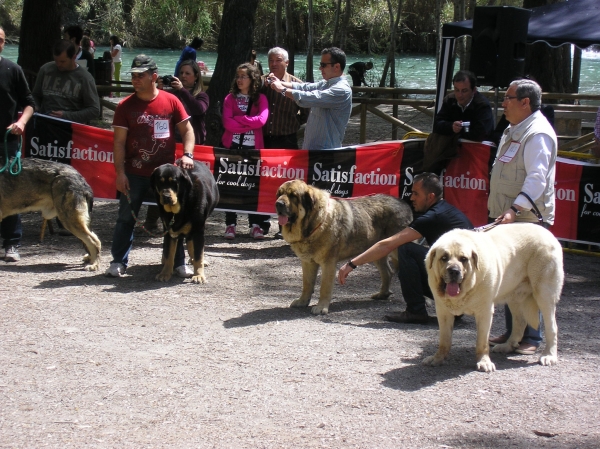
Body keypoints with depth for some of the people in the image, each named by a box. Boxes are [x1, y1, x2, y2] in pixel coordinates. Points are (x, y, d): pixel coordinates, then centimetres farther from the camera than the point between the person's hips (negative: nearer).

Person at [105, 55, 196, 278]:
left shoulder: (171, 101, -1)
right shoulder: (125, 106, -2)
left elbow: (187, 129, 5)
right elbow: (119, 141, -2)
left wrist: (187, 154, -11)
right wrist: (120, 172, -8)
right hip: (134, 173, 0)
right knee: (126, 218, 2)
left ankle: (179, 263, 16)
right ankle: (118, 262, 11)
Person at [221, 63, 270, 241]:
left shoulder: (260, 98, 6)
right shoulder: (230, 98, 7)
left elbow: (261, 120, -12)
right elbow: (227, 122, -7)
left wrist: (238, 119, -9)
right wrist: (250, 124, -10)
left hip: (253, 146, -1)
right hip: (232, 145, 1)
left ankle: (255, 224, 7)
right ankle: (230, 224, 4)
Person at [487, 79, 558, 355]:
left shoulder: (538, 134, -15)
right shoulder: (514, 130, 17)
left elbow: (537, 178, -25)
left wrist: (515, 209, -34)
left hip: (528, 221, -10)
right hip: (507, 218, 10)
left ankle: (531, 338, -1)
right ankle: (512, 332, 21)